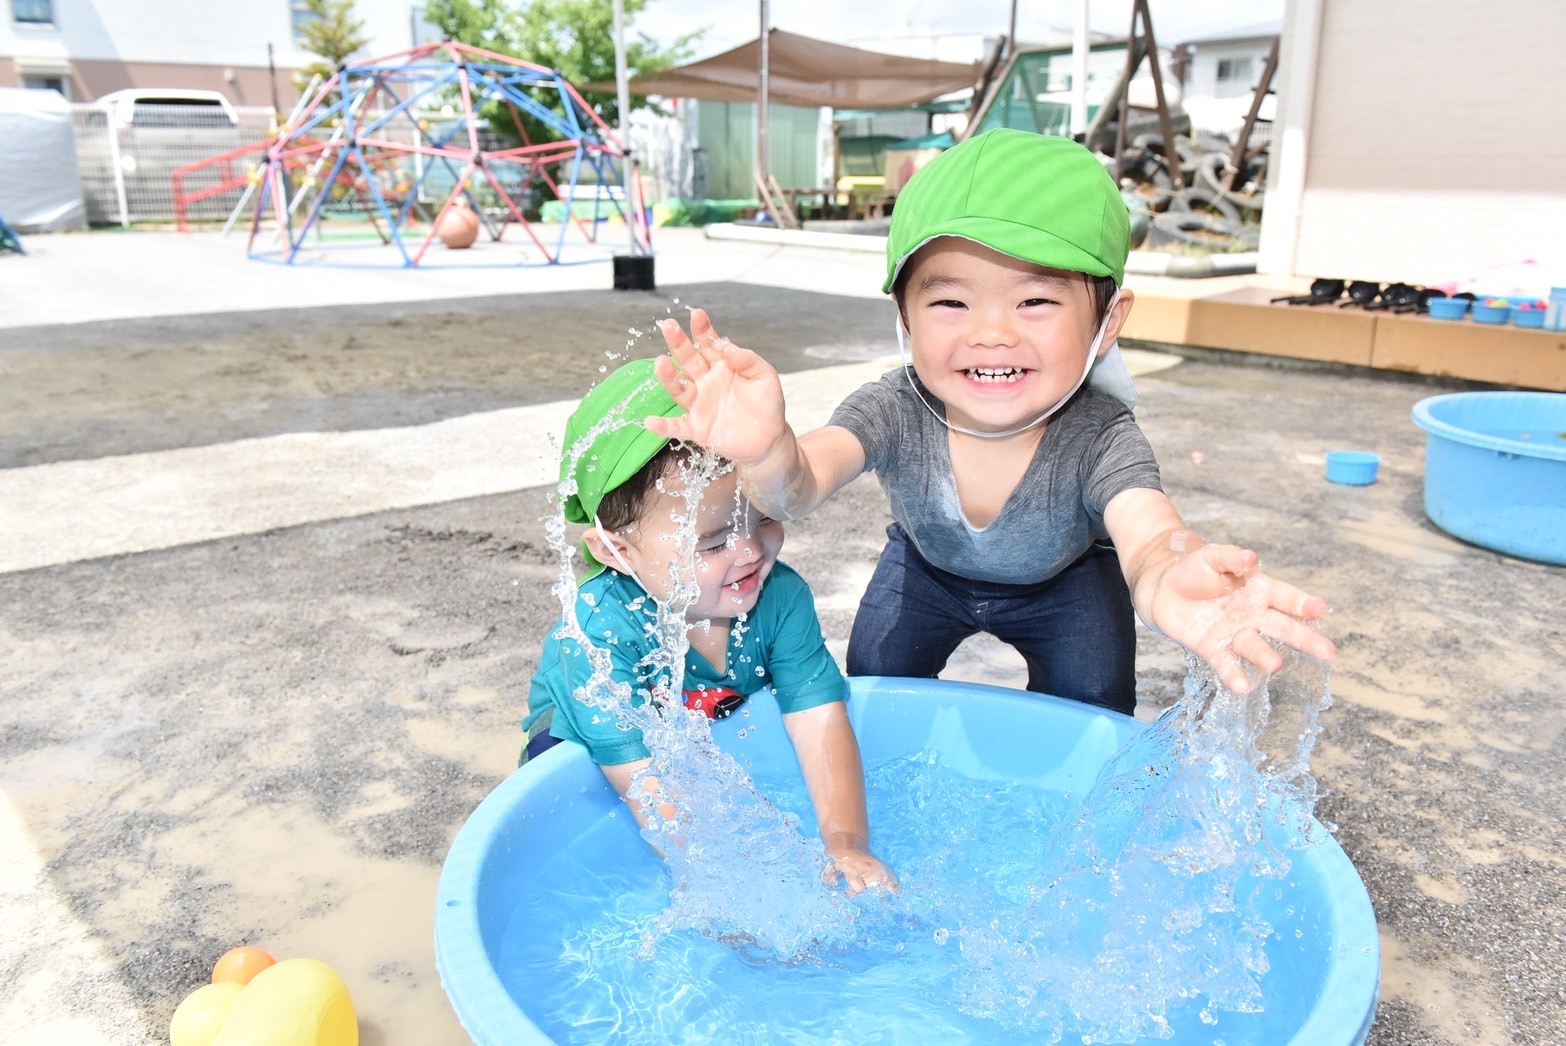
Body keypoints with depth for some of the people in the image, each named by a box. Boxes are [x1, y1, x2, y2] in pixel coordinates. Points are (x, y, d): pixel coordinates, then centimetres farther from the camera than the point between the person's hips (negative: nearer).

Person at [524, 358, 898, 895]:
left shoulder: (780, 595, -26)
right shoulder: (599, 633, -38)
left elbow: (819, 719, -26)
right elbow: (648, 787, -38)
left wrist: (846, 846, -38)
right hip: (585, 752, -2)